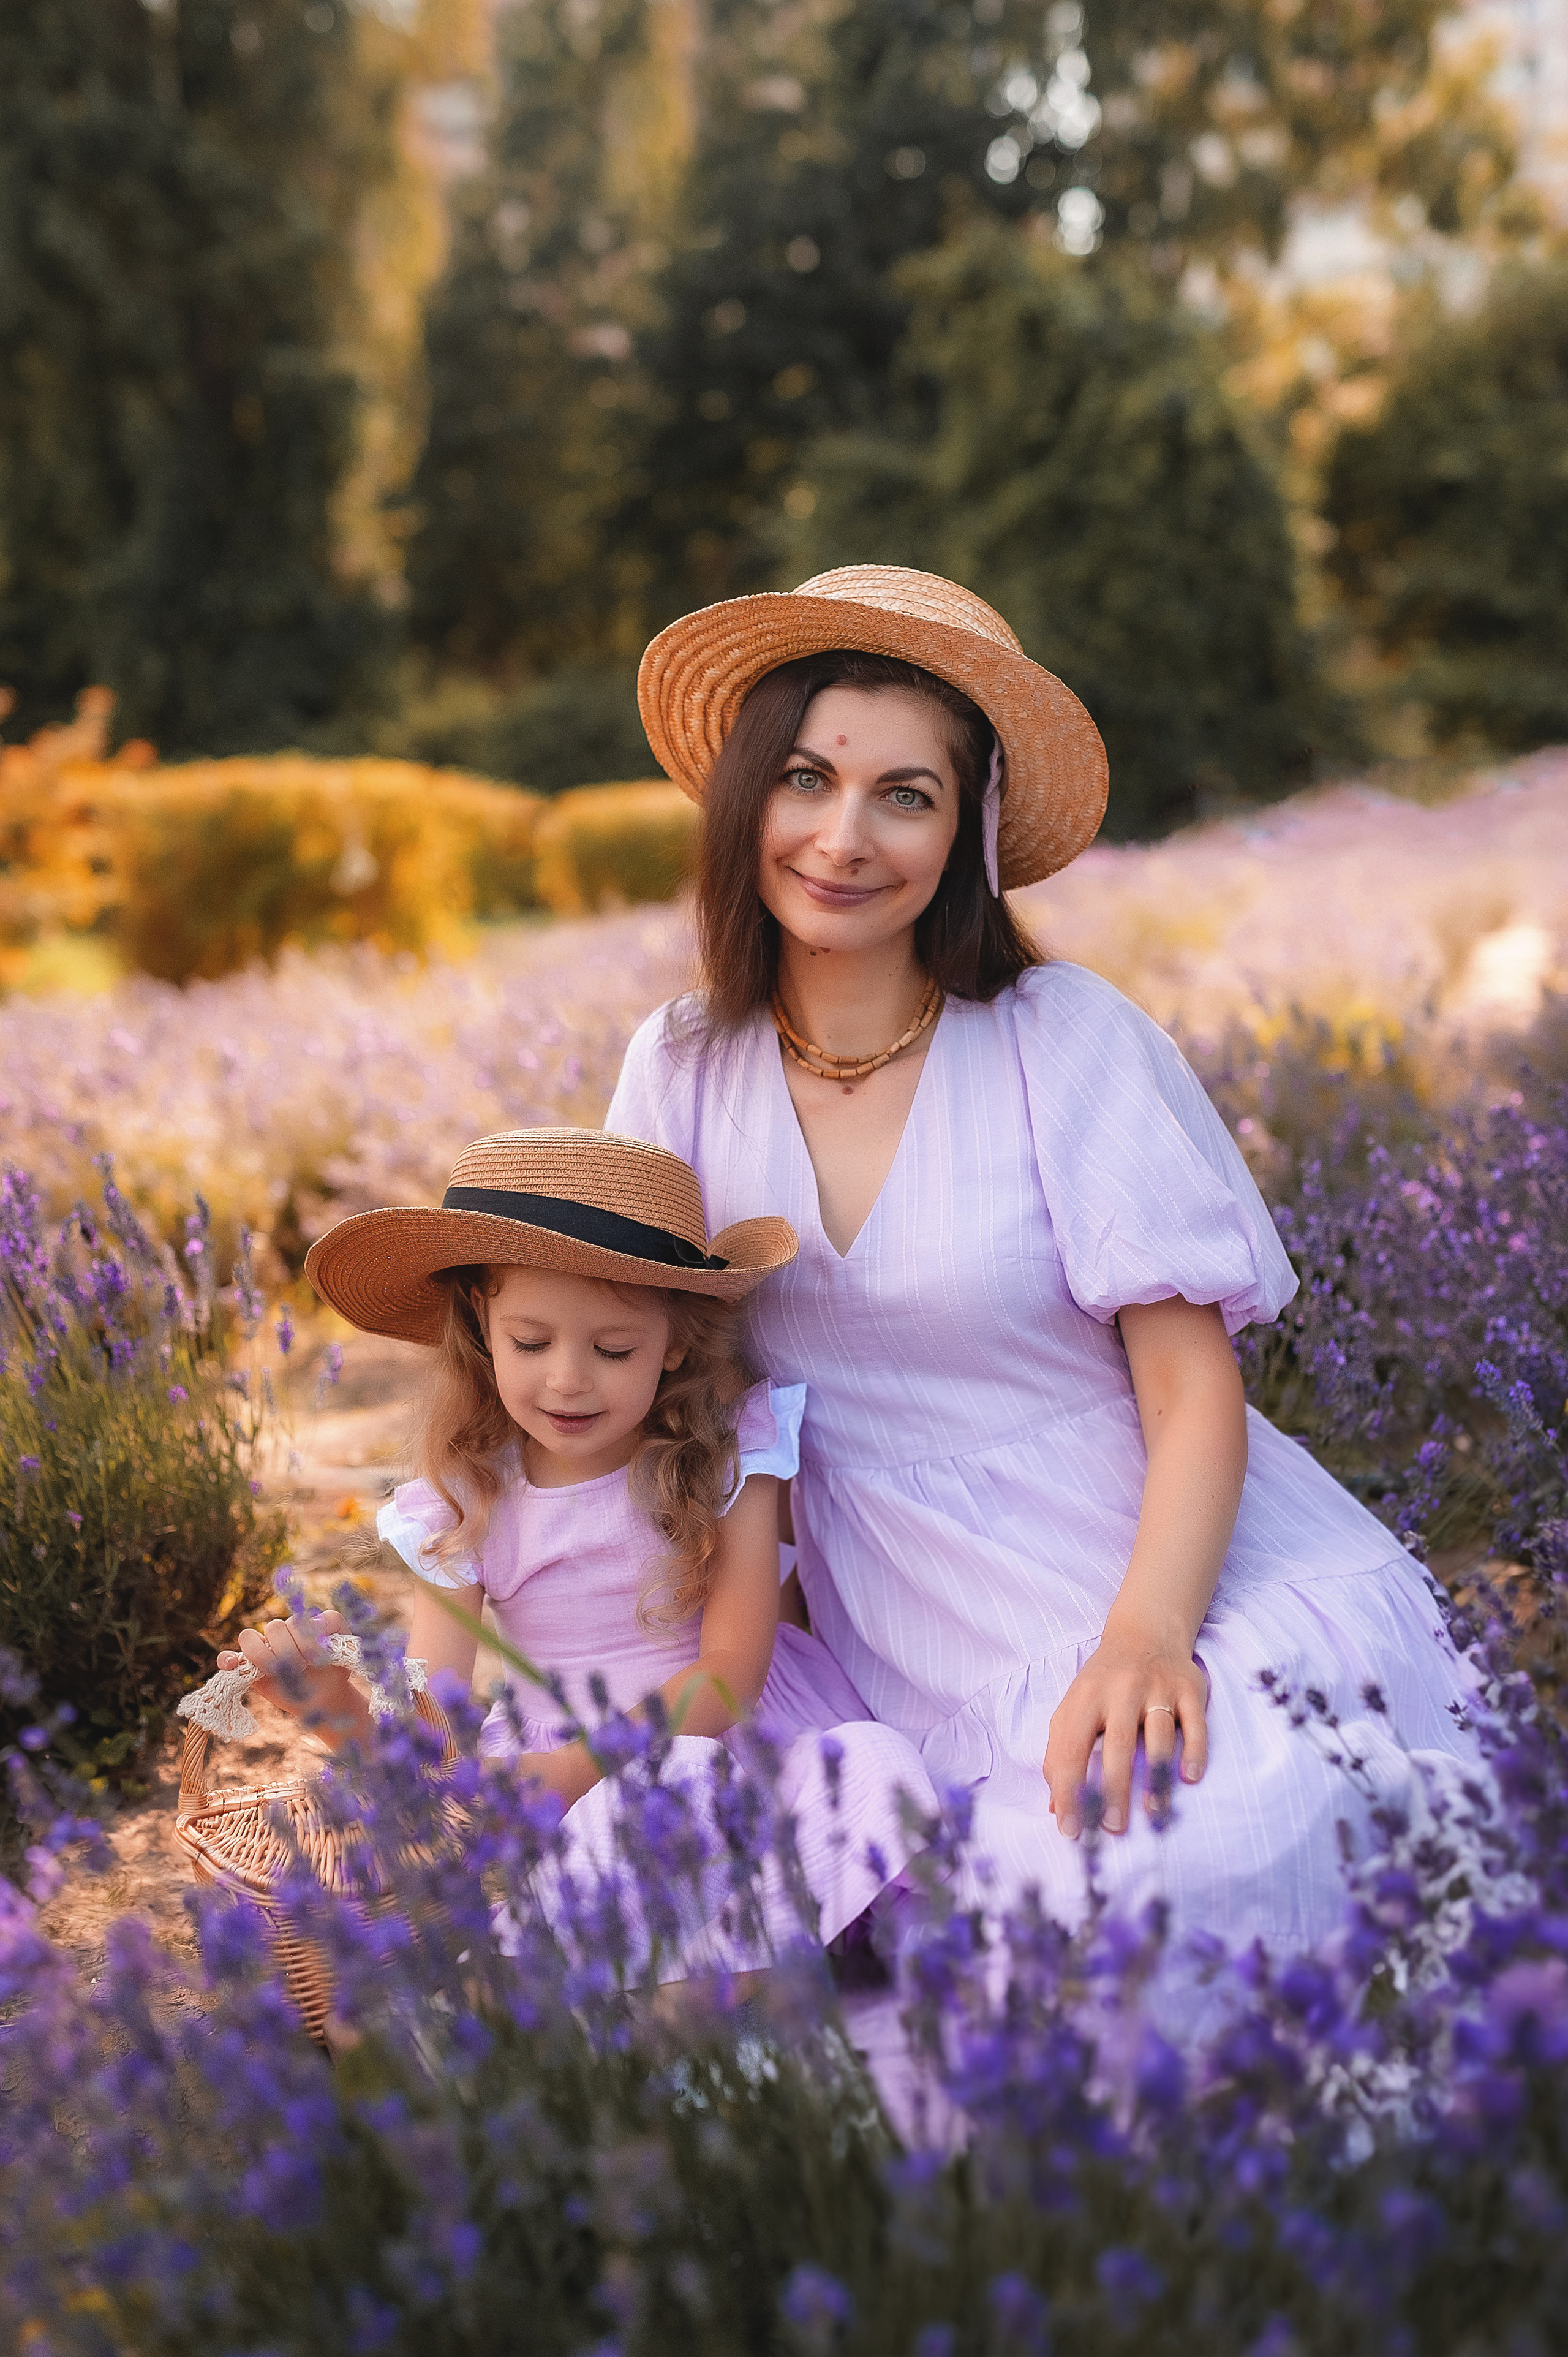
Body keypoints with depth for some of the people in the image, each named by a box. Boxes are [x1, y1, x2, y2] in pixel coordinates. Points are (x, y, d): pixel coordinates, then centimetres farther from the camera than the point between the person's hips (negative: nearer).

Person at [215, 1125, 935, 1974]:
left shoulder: (728, 1449, -5)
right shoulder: (467, 1503, -1)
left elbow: (729, 1675, -9)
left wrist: (569, 1769, -22)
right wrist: (337, 1709, -27)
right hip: (556, 1770, -1)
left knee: (875, 1762, -31)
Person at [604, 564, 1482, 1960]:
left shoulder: (1067, 1040, -8)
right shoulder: (682, 1071, 2)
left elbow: (1194, 1391, -9)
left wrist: (1145, 1638, -27)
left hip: (1206, 1598, -2)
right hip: (947, 1676, 3)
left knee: (1178, 1858, -31)